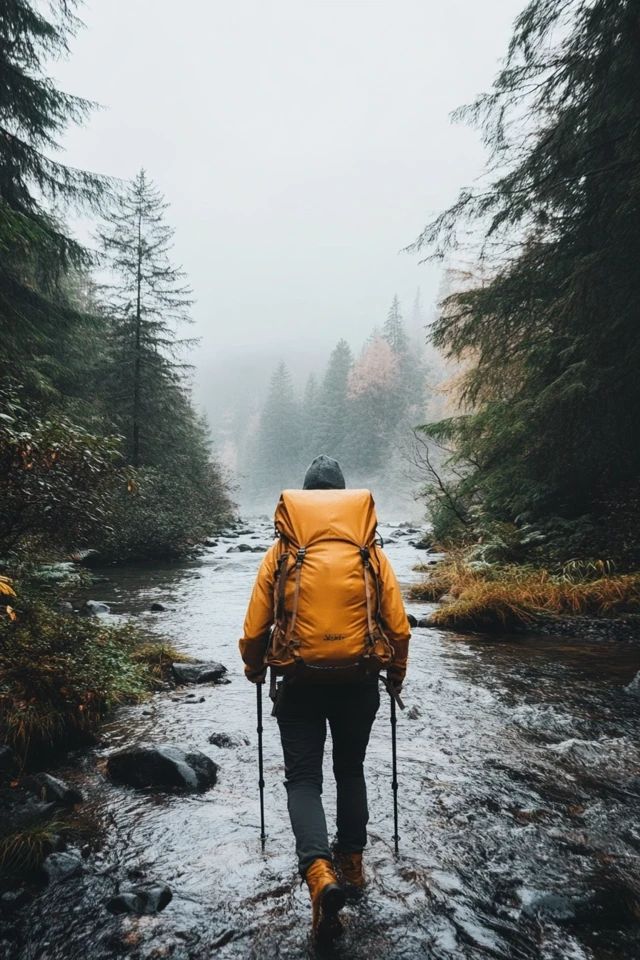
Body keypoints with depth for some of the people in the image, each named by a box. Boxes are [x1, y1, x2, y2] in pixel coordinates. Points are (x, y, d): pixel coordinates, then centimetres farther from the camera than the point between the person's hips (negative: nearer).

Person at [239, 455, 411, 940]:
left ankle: (320, 872, -9)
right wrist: (396, 674, 16)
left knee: (303, 777, 10)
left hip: (300, 681, -2)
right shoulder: (370, 552, -1)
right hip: (359, 682, 2)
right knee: (350, 771, 22)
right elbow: (399, 627, -1)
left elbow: (254, 629, -2)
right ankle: (351, 862, 34)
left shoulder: (282, 551, -3)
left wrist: (254, 670, 17)